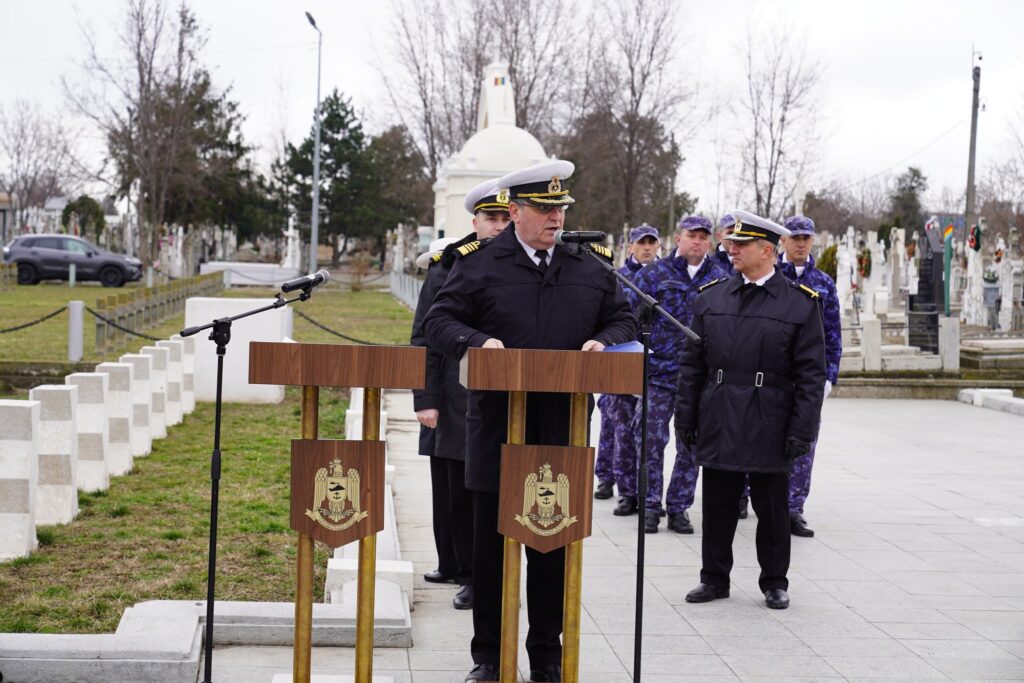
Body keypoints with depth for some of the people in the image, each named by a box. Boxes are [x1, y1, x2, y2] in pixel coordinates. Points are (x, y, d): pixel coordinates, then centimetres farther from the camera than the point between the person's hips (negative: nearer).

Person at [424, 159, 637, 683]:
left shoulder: (589, 268, 10)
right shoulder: (479, 264, 1)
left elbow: (623, 320, 17)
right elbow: (439, 321, -1)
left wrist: (604, 341, -5)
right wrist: (478, 341, -20)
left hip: (563, 433, 2)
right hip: (496, 428, -2)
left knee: (554, 547, 8)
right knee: (490, 545, 6)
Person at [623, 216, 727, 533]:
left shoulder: (720, 279, 7)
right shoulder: (655, 274, 2)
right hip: (658, 372, -2)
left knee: (691, 444, 6)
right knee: (651, 439, -4)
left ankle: (678, 508, 16)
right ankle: (650, 505, 7)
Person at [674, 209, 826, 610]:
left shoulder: (801, 303, -2)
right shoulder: (710, 298, 7)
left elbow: (811, 374, -3)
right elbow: (692, 365, 10)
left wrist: (802, 430, -8)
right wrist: (685, 419, 6)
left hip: (768, 427, -2)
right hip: (718, 424, 3)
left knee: (772, 509, 8)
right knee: (717, 506, 9)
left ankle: (775, 583, 21)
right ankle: (714, 578, 21)